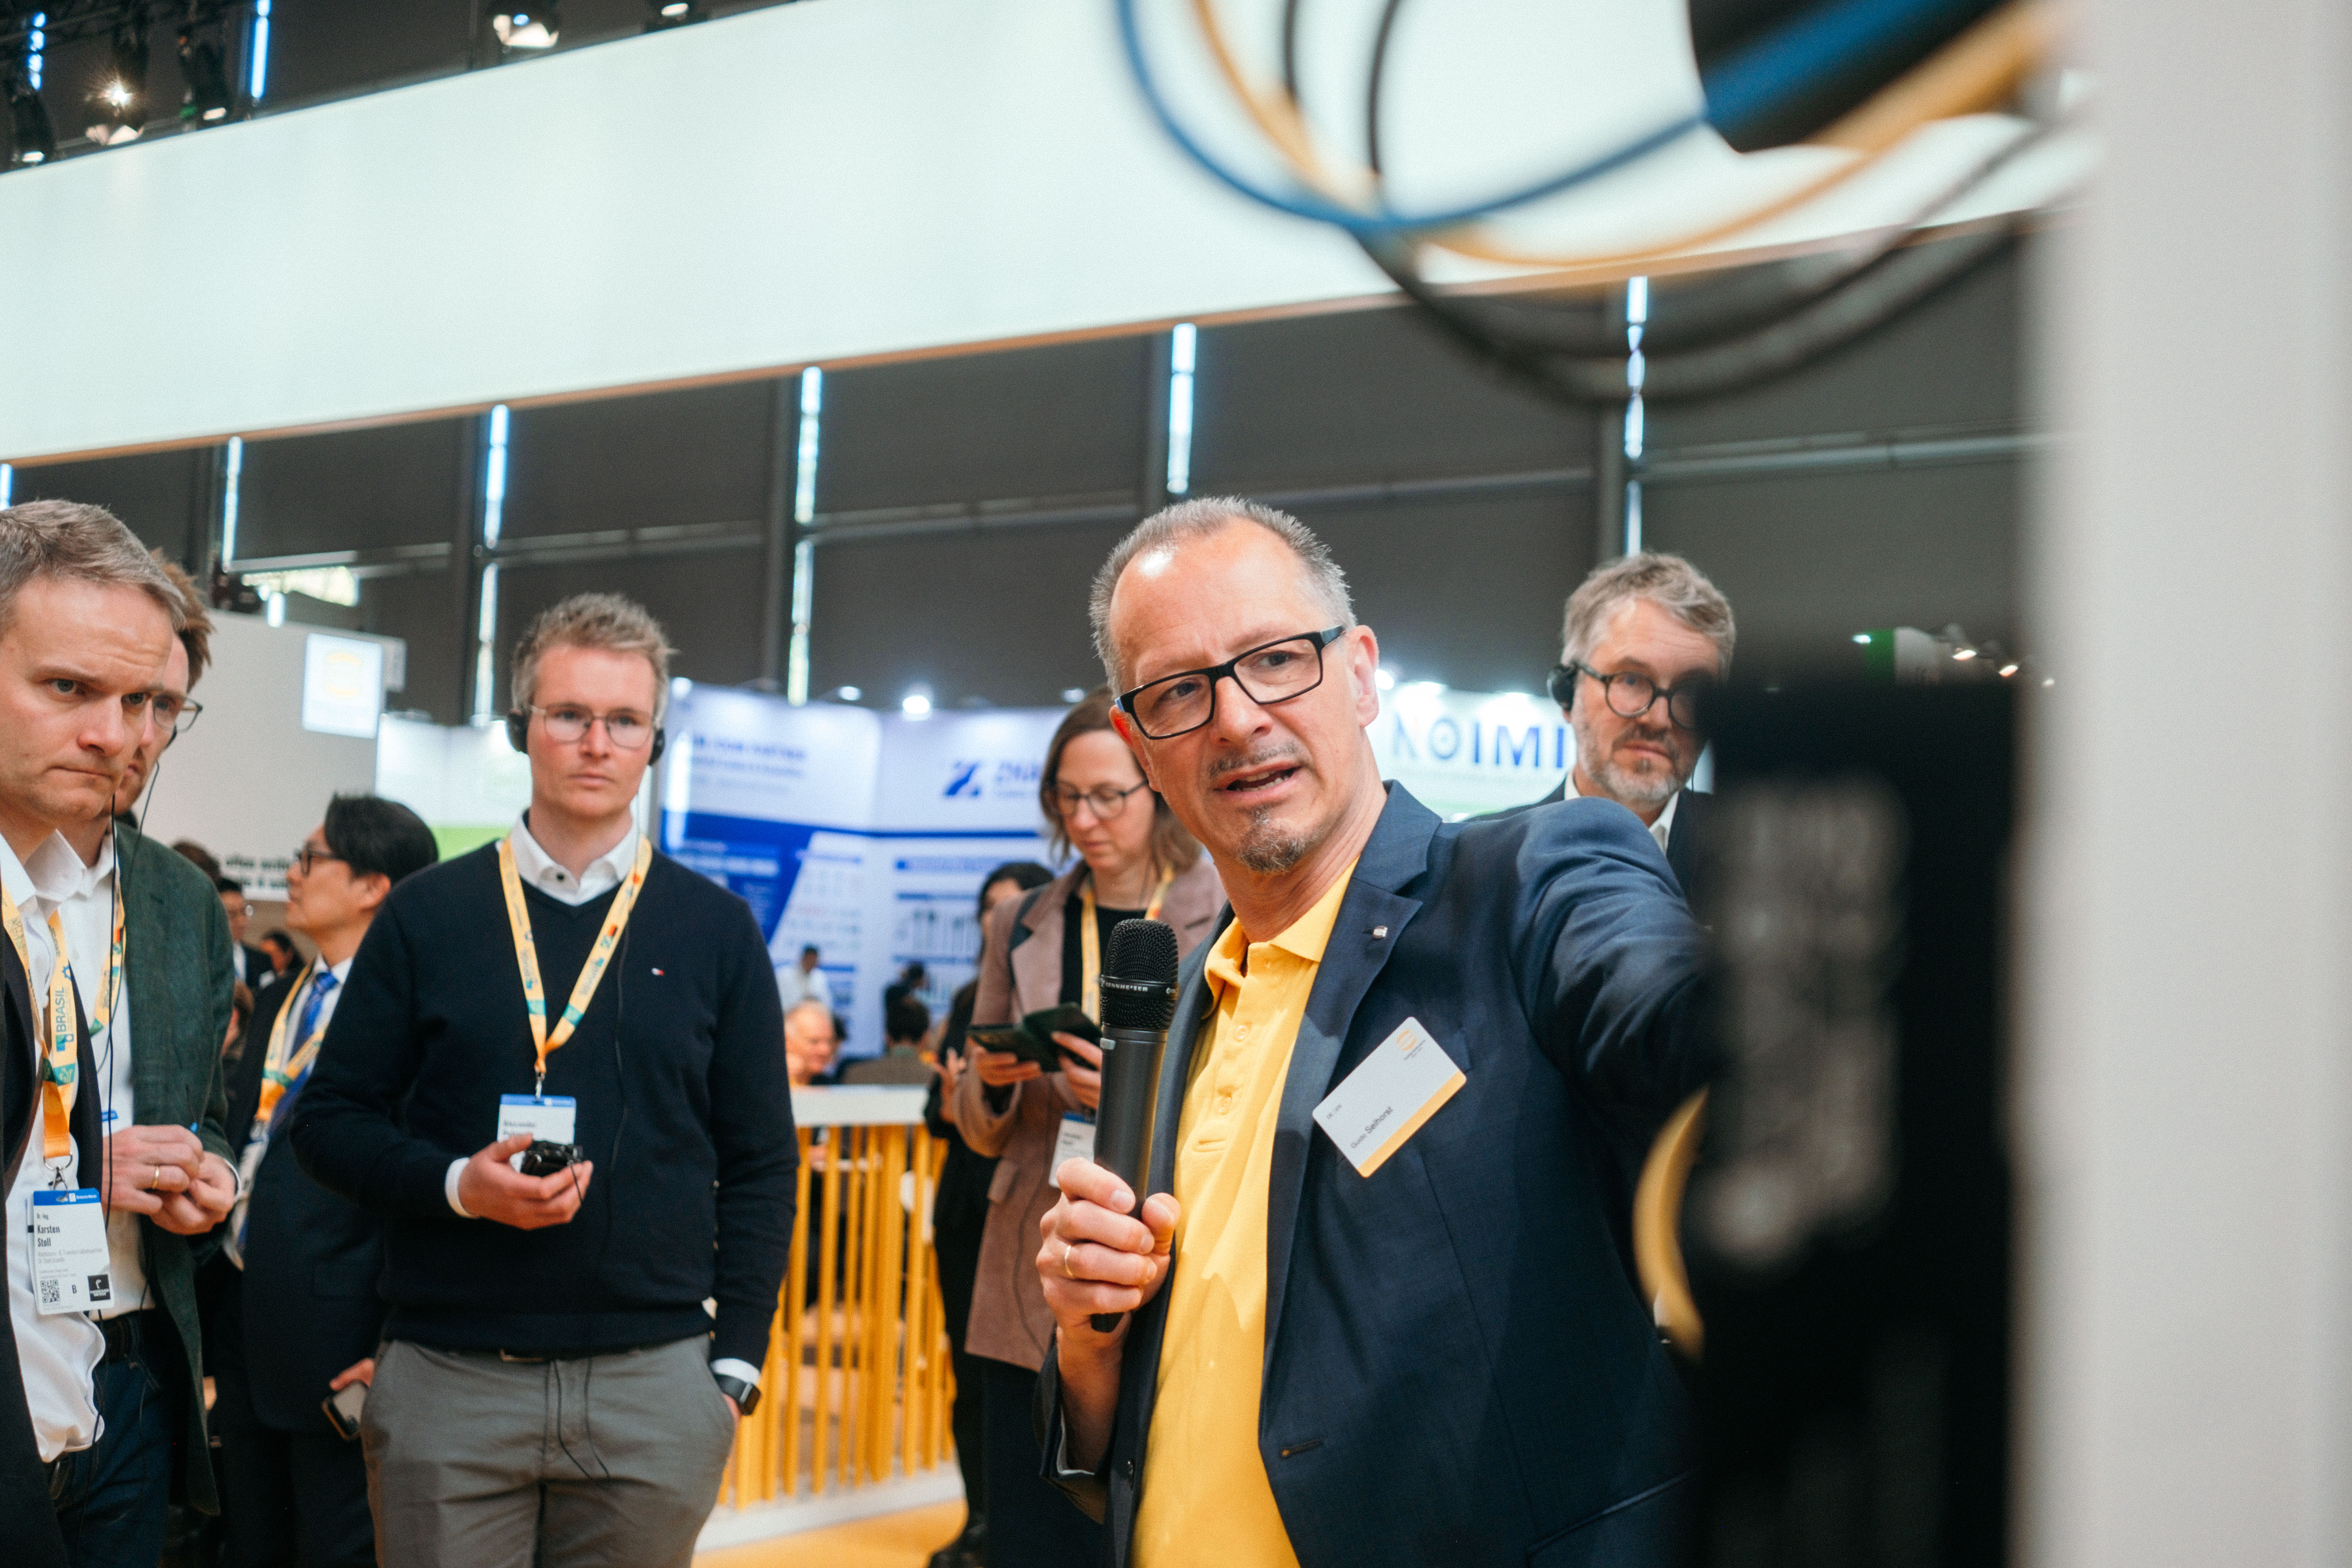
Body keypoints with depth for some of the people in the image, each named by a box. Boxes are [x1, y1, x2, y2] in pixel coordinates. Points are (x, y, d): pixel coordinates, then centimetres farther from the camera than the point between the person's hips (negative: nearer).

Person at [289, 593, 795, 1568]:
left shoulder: (715, 929, 5)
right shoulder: (428, 914, 4)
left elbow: (759, 1166, 6)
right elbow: (329, 1122, 6)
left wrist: (736, 1362, 0)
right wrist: (456, 1184, -12)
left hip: (656, 1380, 1)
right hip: (446, 1378, 0)